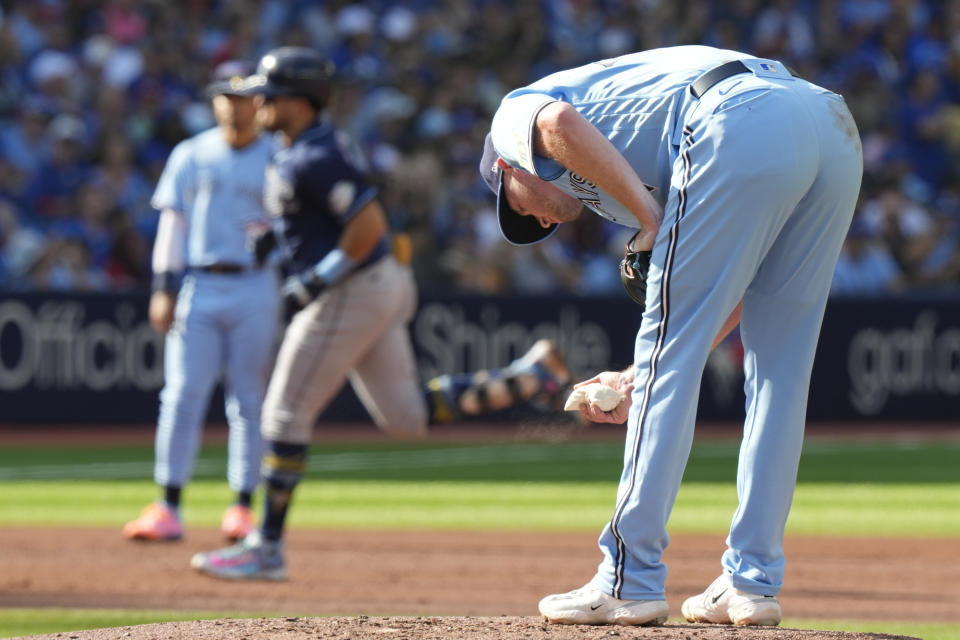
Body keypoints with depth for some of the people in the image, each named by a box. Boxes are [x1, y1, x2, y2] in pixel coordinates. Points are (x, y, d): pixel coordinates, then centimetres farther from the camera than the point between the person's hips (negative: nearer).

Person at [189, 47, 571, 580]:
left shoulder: (316, 158, -20)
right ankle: (528, 377, 11)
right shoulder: (295, 151, 11)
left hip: (351, 292, -10)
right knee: (406, 416, 14)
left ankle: (266, 549, -1)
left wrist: (314, 282, -21)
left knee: (286, 415, -5)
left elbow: (368, 225, -25)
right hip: (382, 289, 10)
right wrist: (277, 237, 12)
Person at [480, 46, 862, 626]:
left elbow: (559, 124, -5)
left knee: (668, 352, 0)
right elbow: (737, 288, 33)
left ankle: (630, 582, 2)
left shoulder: (516, 112, 23)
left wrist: (649, 217, 0)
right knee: (778, 371, 15)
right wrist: (642, 382, 34)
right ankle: (753, 582, 16)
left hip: (743, 128, -8)